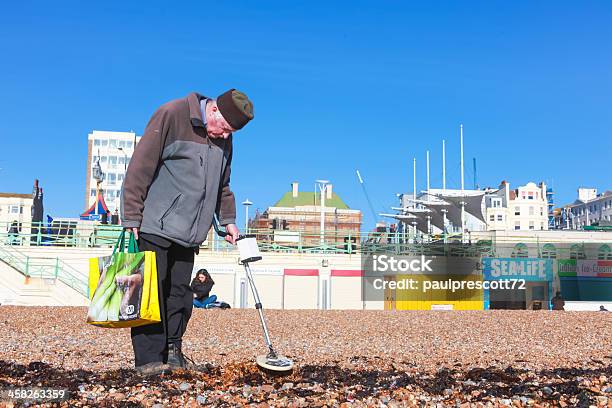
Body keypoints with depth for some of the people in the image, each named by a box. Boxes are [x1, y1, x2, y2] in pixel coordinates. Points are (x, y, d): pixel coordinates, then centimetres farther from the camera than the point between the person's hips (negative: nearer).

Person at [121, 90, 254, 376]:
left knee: (179, 293, 6)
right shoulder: (171, 115, -12)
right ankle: (149, 359, 0)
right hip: (154, 226, -6)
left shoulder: (224, 140, 11)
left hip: (188, 233, 7)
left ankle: (172, 351, 16)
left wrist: (228, 220, 17)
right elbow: (141, 165, -13)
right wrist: (132, 217, -14)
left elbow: (222, 184, 24)